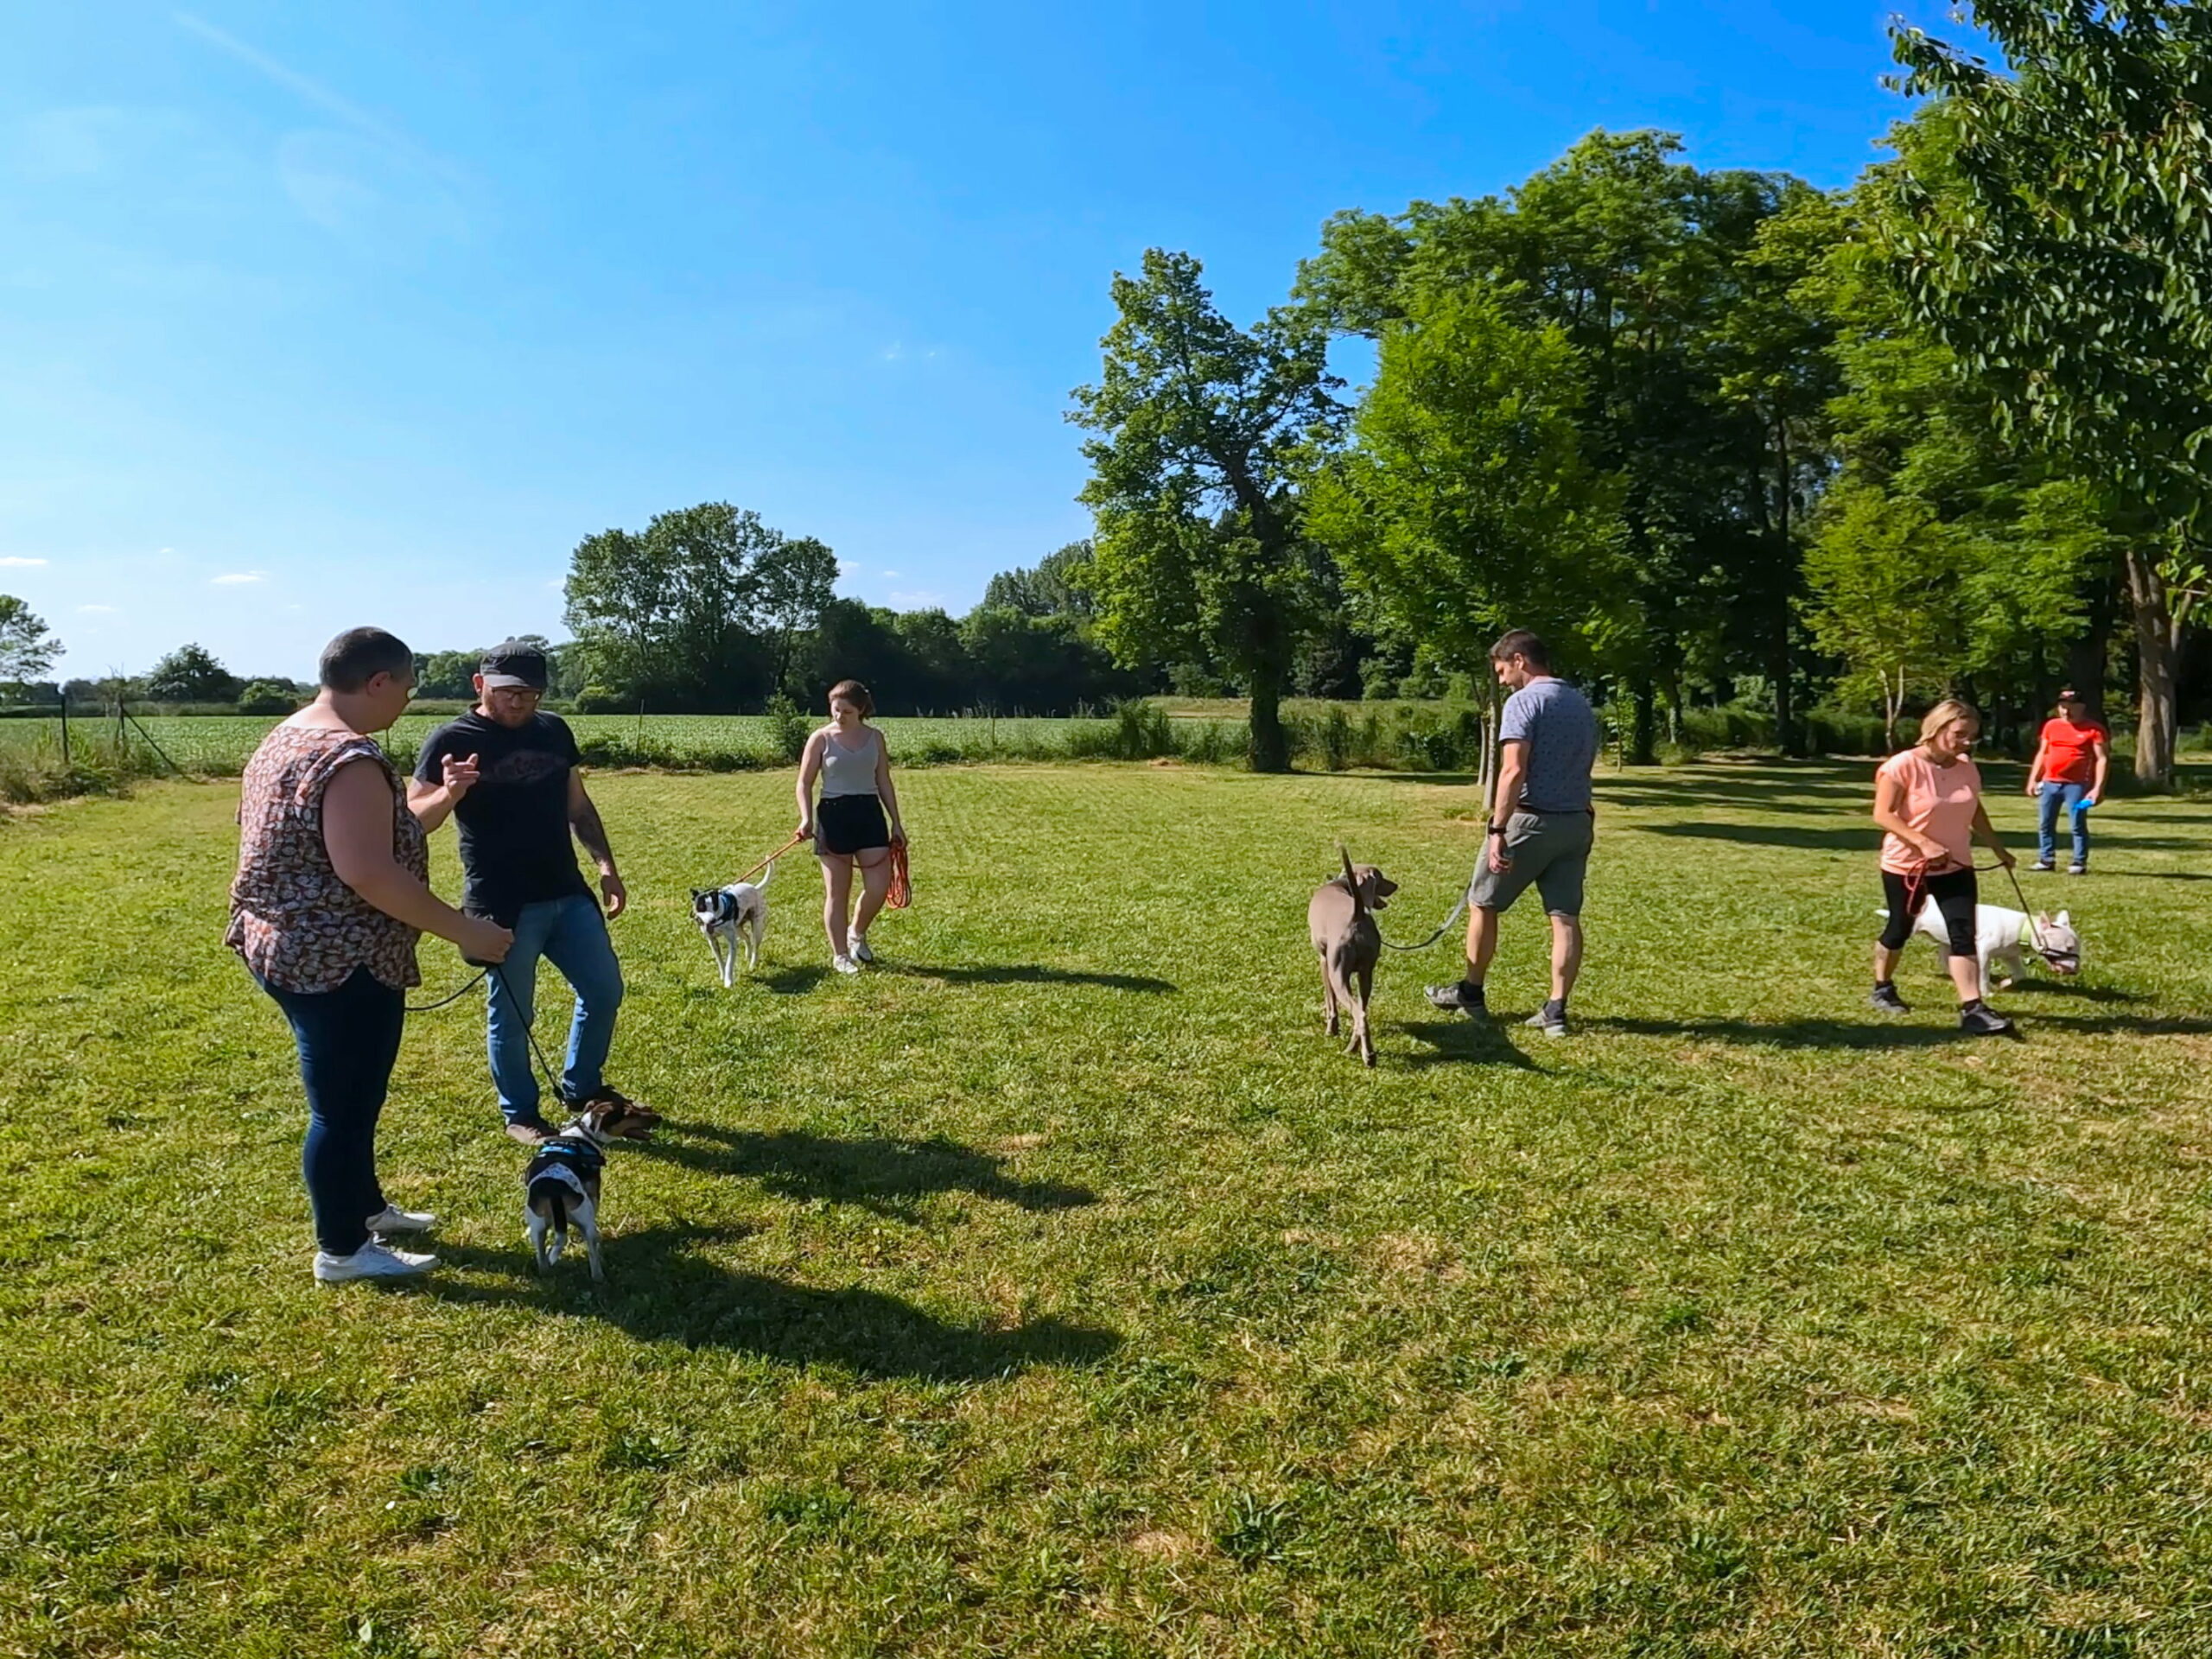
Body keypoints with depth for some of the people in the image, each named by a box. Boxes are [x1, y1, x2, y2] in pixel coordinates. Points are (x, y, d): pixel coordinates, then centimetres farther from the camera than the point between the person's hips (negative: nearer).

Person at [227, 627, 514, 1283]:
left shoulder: (286, 739, 11)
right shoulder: (351, 757, -22)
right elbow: (368, 872, -29)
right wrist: (464, 931, -23)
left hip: (290, 950, 10)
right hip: (342, 964, -10)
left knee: (349, 1096, 24)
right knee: (344, 1106, 4)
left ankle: (365, 1208, 39)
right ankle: (342, 1250, 18)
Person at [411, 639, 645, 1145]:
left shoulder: (554, 731, 7)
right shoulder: (452, 741, -9)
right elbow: (414, 819, -14)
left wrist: (606, 865, 9)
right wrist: (449, 794, -35)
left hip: (568, 894, 6)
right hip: (503, 905, -6)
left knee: (604, 988, 12)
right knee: (511, 1013, 6)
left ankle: (583, 1088, 32)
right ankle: (520, 1114, 24)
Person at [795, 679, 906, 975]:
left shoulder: (874, 737, 6)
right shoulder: (821, 739, -3)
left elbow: (884, 782, 11)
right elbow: (804, 783, -1)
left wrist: (896, 822, 9)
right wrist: (806, 818, -16)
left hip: (869, 812, 3)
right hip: (834, 814, -3)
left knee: (879, 887, -3)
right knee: (837, 892, 3)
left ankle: (857, 933, 25)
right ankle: (840, 955, 15)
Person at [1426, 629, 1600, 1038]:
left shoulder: (1524, 701, -11)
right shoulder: (1583, 705, 14)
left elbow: (1513, 770, -22)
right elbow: (1583, 768, 18)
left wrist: (1498, 830, -23)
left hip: (1531, 820, -7)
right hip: (1578, 823, 7)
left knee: (1483, 903, 10)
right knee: (1566, 916, 4)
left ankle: (1471, 993, 22)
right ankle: (1556, 1010, 4)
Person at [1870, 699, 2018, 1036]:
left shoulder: (1967, 769, 3)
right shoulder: (1903, 765, -17)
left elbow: (1976, 812, 18)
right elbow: (1883, 814, -20)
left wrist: (1998, 849, 21)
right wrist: (1923, 843, -29)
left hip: (1955, 866, 5)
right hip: (1905, 866, -5)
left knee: (1964, 934, -7)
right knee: (1899, 930, 11)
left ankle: (1972, 1009, -11)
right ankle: (1882, 989, 33)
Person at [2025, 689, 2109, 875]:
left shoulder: (2094, 729, -4)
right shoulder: (2051, 726, 12)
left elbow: (2102, 759, -7)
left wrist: (2098, 787, -15)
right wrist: (2033, 779, 12)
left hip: (2076, 785, -5)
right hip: (2049, 783, 5)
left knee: (2078, 825, -4)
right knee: (2045, 824, 8)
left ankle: (2080, 864, 1)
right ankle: (2046, 860, 15)